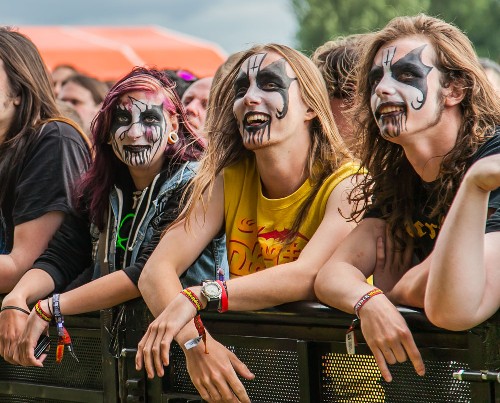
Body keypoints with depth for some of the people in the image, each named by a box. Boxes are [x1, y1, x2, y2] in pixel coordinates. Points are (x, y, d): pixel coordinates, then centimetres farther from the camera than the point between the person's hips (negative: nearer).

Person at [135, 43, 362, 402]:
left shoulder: (347, 183, -9)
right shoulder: (229, 181, 4)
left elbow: (308, 276, -25)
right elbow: (156, 269, -6)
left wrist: (196, 298, -35)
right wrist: (194, 340, -26)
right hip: (249, 363, 3)